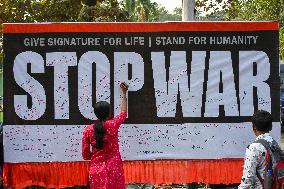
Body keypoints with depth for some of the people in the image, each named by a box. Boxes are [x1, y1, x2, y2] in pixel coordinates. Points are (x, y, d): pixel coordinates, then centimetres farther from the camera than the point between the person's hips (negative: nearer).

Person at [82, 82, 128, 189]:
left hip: (96, 169, 2)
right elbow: (123, 113, 18)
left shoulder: (88, 130, -2)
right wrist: (124, 93, 29)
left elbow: (85, 155, 2)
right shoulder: (113, 124, -5)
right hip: (113, 169, -2)